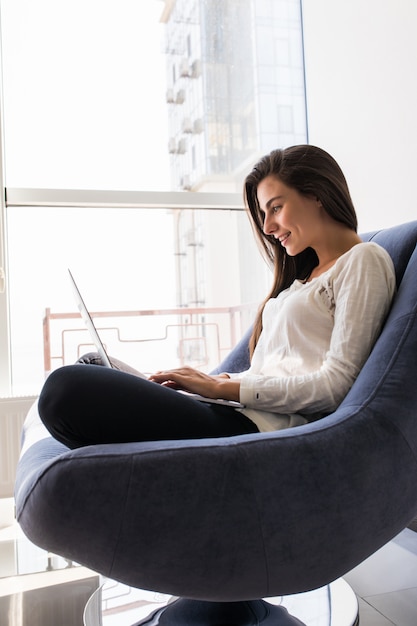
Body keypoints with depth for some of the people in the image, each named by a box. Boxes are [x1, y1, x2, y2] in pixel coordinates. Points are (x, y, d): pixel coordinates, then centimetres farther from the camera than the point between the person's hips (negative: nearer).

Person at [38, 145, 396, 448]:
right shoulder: (307, 272, 25)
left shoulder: (364, 260, -1)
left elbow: (336, 384, -12)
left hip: (263, 429, -9)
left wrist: (224, 387, -12)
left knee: (67, 388, -22)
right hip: (241, 412, 9)